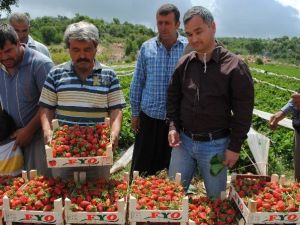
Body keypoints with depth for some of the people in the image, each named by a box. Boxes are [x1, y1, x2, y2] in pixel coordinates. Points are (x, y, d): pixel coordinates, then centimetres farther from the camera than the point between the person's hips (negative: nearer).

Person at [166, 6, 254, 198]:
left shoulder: (234, 66, -10)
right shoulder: (183, 63, 1)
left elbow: (243, 112, -8)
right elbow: (173, 98, 12)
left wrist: (235, 147, -8)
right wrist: (173, 127, 1)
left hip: (216, 145, -3)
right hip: (183, 141, 4)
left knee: (216, 199, 14)